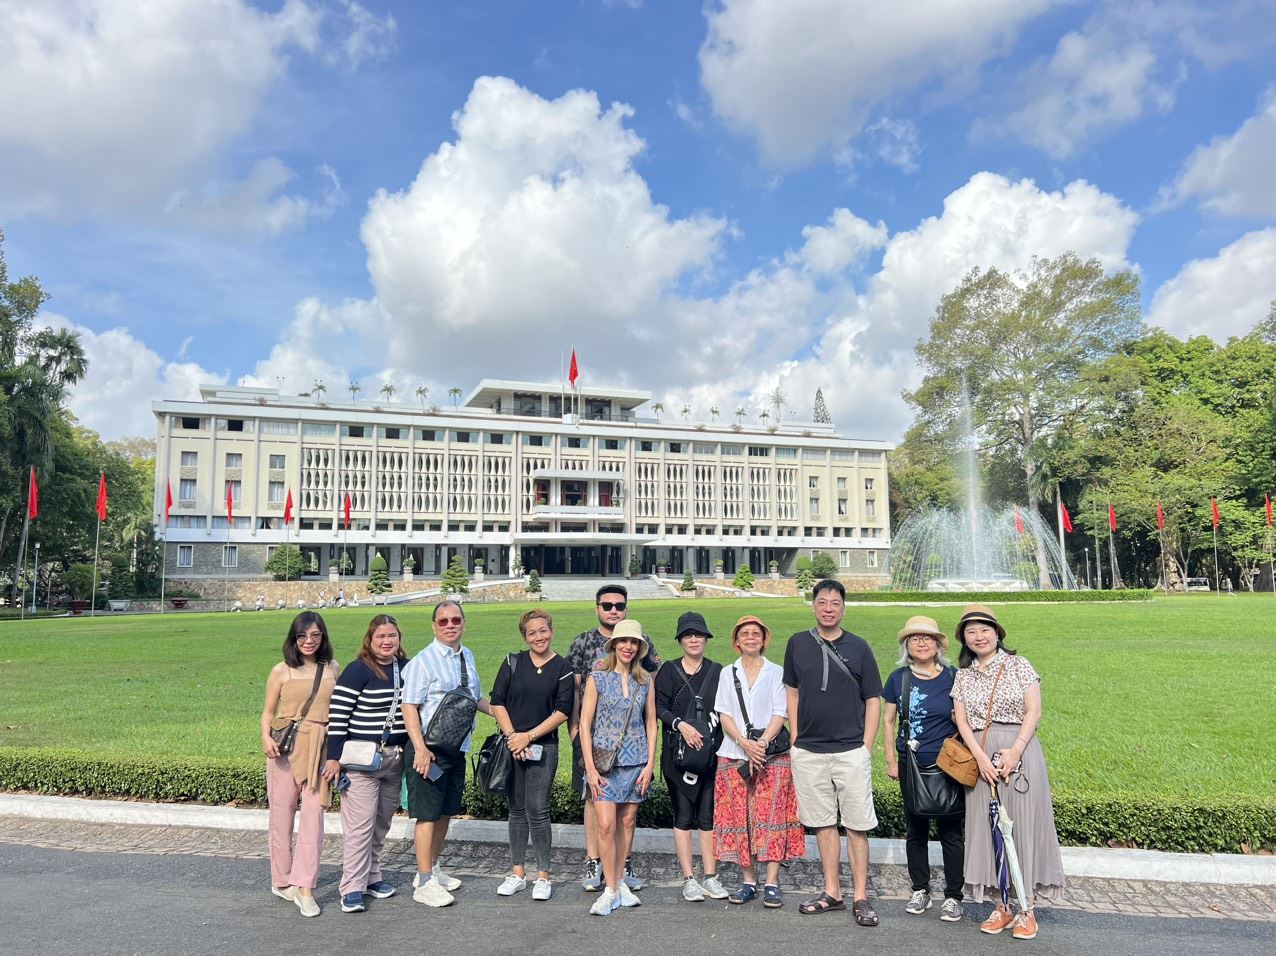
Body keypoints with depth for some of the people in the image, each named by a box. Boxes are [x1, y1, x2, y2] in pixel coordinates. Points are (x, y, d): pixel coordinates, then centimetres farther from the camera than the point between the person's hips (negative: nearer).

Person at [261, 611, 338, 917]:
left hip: (320, 748, 1)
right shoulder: (282, 671, 2)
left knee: (314, 814, -6)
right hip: (286, 746, -1)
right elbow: (268, 711, 6)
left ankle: (304, 888, -1)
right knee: (282, 814, 7)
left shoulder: (332, 668, 8)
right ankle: (282, 881, 25)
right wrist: (266, 737, -13)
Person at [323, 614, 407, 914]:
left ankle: (372, 876, 27)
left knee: (381, 822, 14)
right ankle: (352, 889, 4)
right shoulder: (357, 670, -10)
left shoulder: (407, 668, 7)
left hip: (395, 758, 6)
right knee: (360, 823, -5)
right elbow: (337, 714, -12)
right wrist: (333, 757, -13)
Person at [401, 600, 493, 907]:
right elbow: (409, 706, -18)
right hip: (429, 749, -7)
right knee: (428, 815, 1)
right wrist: (420, 748, -24)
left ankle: (433, 868, 35)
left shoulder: (468, 657, 9)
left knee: (446, 812, 18)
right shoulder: (424, 661, -14)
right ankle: (424, 882, 13)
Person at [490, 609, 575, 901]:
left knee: (537, 810, -5)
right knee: (517, 809, 9)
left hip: (543, 747, -2)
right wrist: (511, 735, -9)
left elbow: (562, 711, -6)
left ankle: (543, 876, 8)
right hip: (511, 745, 2)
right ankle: (517, 873, 21)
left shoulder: (562, 669, -1)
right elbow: (497, 701, 2)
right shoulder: (513, 663, 4)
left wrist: (529, 736, -11)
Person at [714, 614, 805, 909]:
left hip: (772, 754, -2)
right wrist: (745, 743, -12)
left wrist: (762, 743, -16)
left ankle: (772, 883, -1)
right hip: (734, 753, 2)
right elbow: (724, 715, 3)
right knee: (739, 817, 1)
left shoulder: (776, 672, 6)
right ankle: (747, 881, 10)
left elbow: (780, 714, -2)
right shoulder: (727, 674, 11)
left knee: (771, 816, -6)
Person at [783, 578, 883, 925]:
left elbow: (873, 701, 2)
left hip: (851, 750, -2)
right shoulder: (798, 644, 5)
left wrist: (866, 746, -4)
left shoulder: (858, 647, 0)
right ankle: (832, 892, 22)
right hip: (808, 752, 2)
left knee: (856, 825, 1)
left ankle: (861, 897, 10)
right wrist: (795, 739, 7)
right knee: (823, 823, 11)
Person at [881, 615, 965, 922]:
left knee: (951, 832, 3)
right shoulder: (898, 678, 1)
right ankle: (920, 890, 26)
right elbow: (888, 720, 7)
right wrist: (891, 760, 3)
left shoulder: (953, 677, -3)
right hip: (911, 767, 2)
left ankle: (953, 896, 17)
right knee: (915, 830, 12)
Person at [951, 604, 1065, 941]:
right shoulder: (963, 675, 9)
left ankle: (1026, 909, 10)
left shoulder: (1018, 665, 0)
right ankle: (1001, 907, 16)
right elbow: (961, 721, 3)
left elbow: (1034, 712, -6)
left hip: (1019, 753, -3)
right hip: (979, 757, 3)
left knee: (1021, 825, -1)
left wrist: (1014, 752, -15)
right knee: (986, 827, 5)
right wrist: (981, 758, -11)